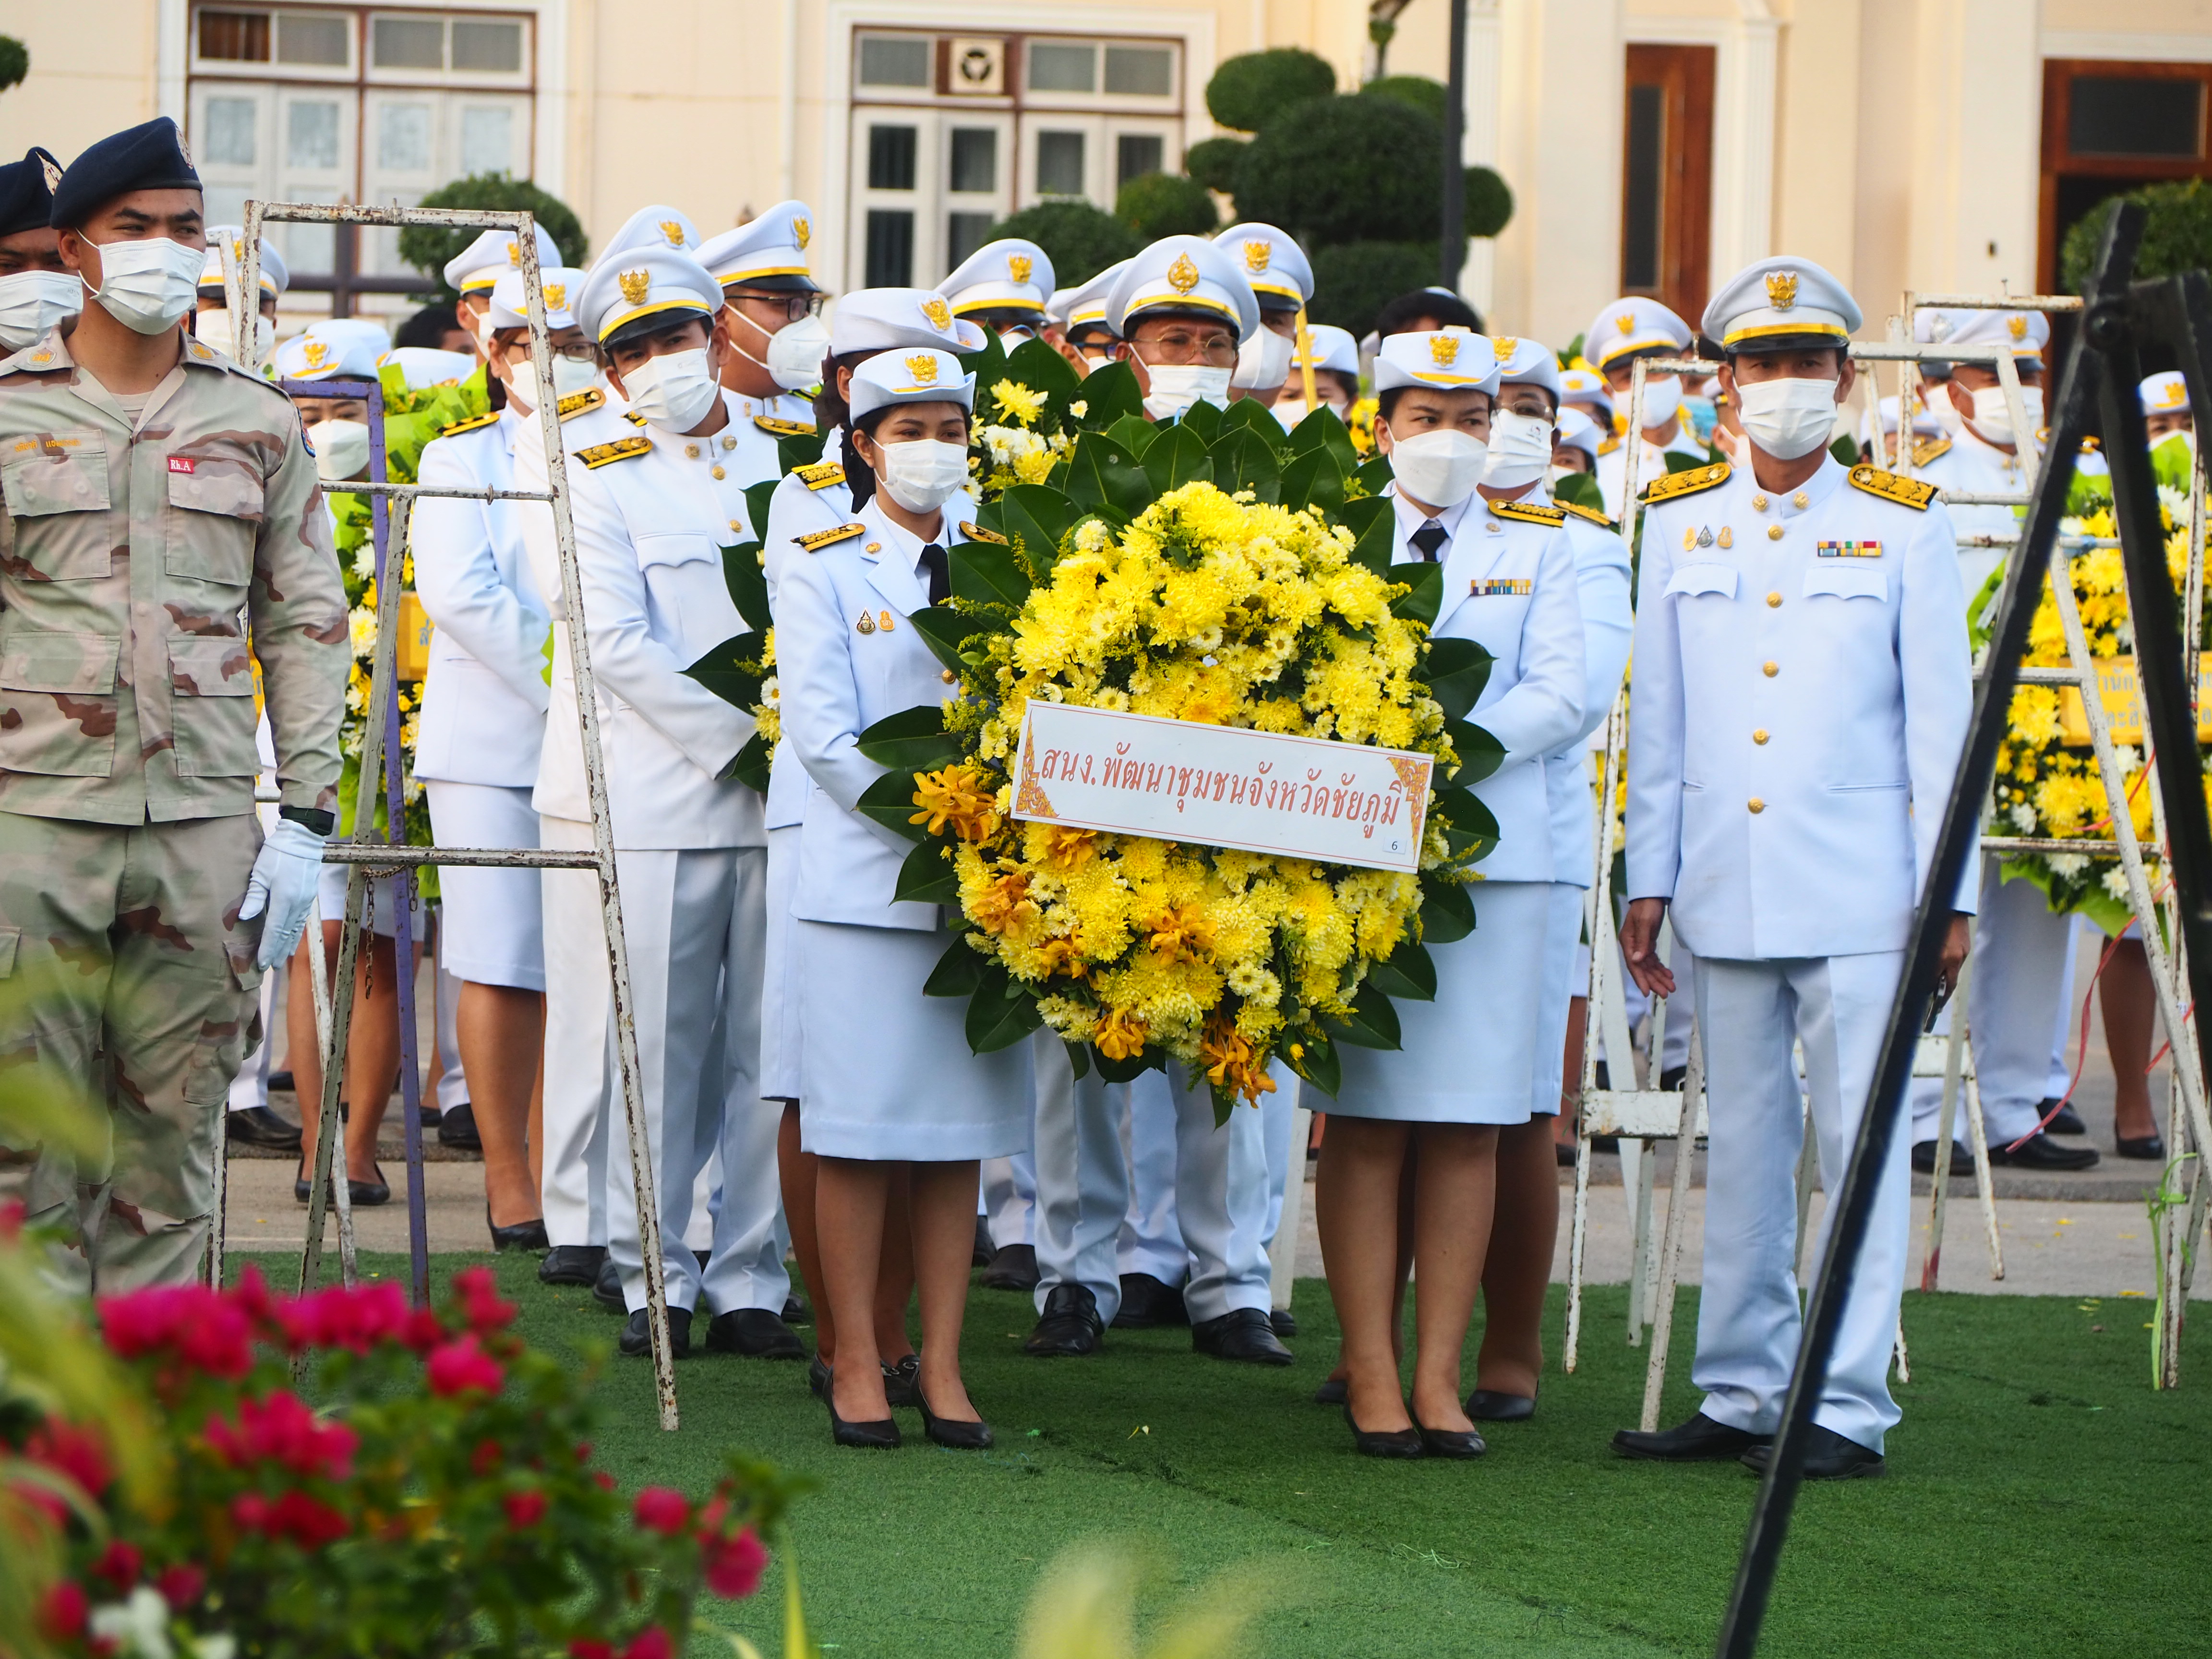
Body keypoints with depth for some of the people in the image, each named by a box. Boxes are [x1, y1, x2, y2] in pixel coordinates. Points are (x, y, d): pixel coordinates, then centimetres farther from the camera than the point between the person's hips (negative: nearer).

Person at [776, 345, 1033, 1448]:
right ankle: (857, 1365, 4)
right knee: (860, 1129, -3)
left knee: (959, 1131, 4)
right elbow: (825, 738, -6)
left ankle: (942, 1367, 8)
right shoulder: (820, 572, 3)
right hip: (868, 880, -3)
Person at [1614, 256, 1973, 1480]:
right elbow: (1658, 722, 12)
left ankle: (1848, 1410, -2)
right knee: (1741, 1145, 8)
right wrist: (1649, 880, 8)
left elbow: (1941, 722, 2)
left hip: (1861, 894, -3)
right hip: (1725, 893, 3)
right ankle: (1740, 1396, 15)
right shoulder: (1681, 526, 9)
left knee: (1859, 1143, -4)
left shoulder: (1904, 529, 2)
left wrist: (1949, 894, -3)